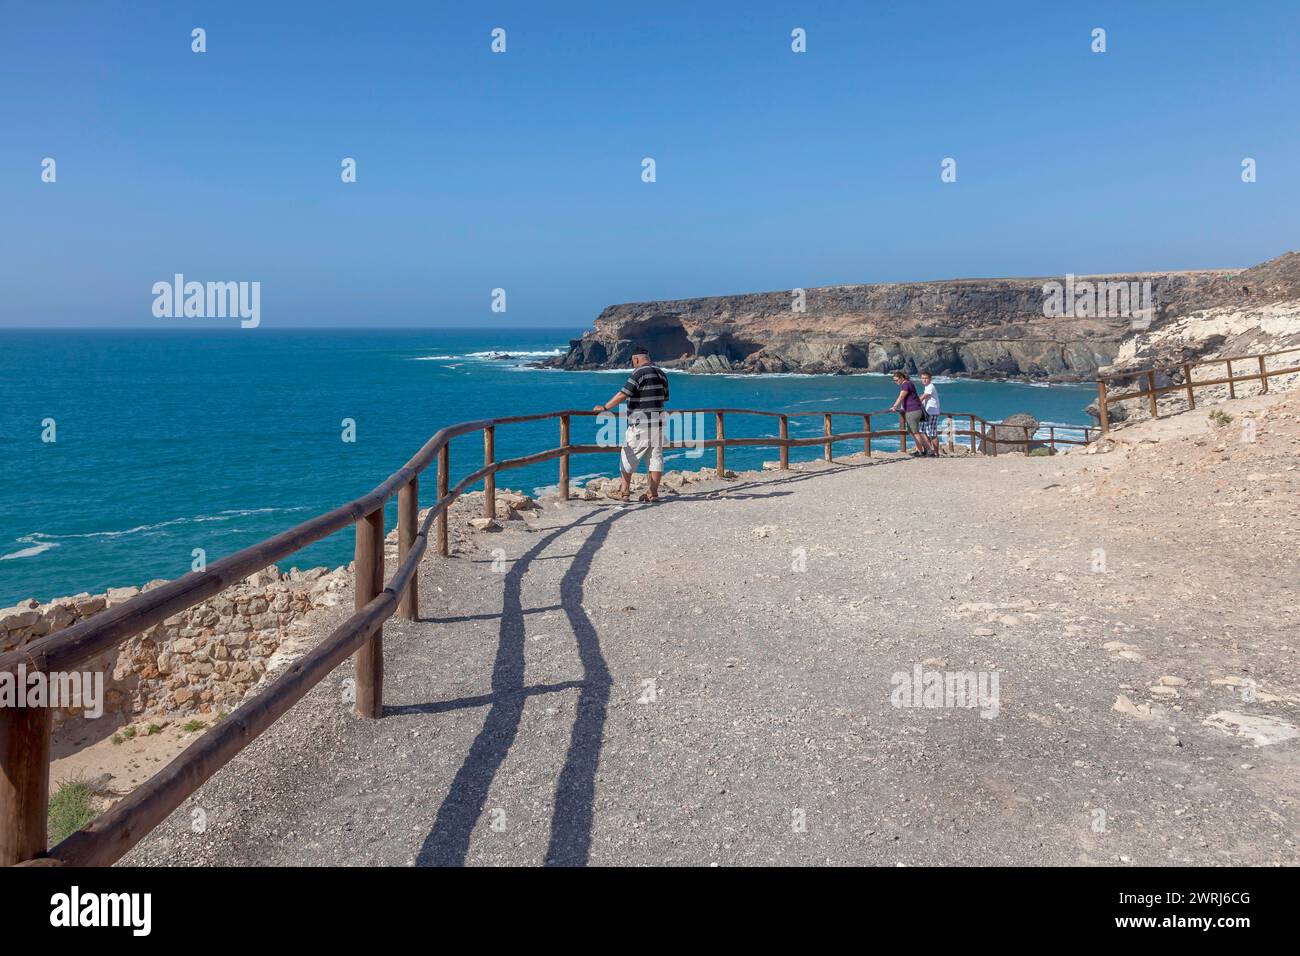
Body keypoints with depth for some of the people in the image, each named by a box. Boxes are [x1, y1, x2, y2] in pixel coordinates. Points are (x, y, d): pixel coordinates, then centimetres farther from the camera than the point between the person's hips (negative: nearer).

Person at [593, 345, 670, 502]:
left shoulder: (639, 372, -12)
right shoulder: (661, 373, 13)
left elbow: (623, 394, -18)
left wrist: (605, 408, -15)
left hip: (640, 424, -8)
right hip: (658, 422, 8)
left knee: (629, 457, 1)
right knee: (656, 456, 6)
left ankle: (624, 491, 4)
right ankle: (653, 492, 7)